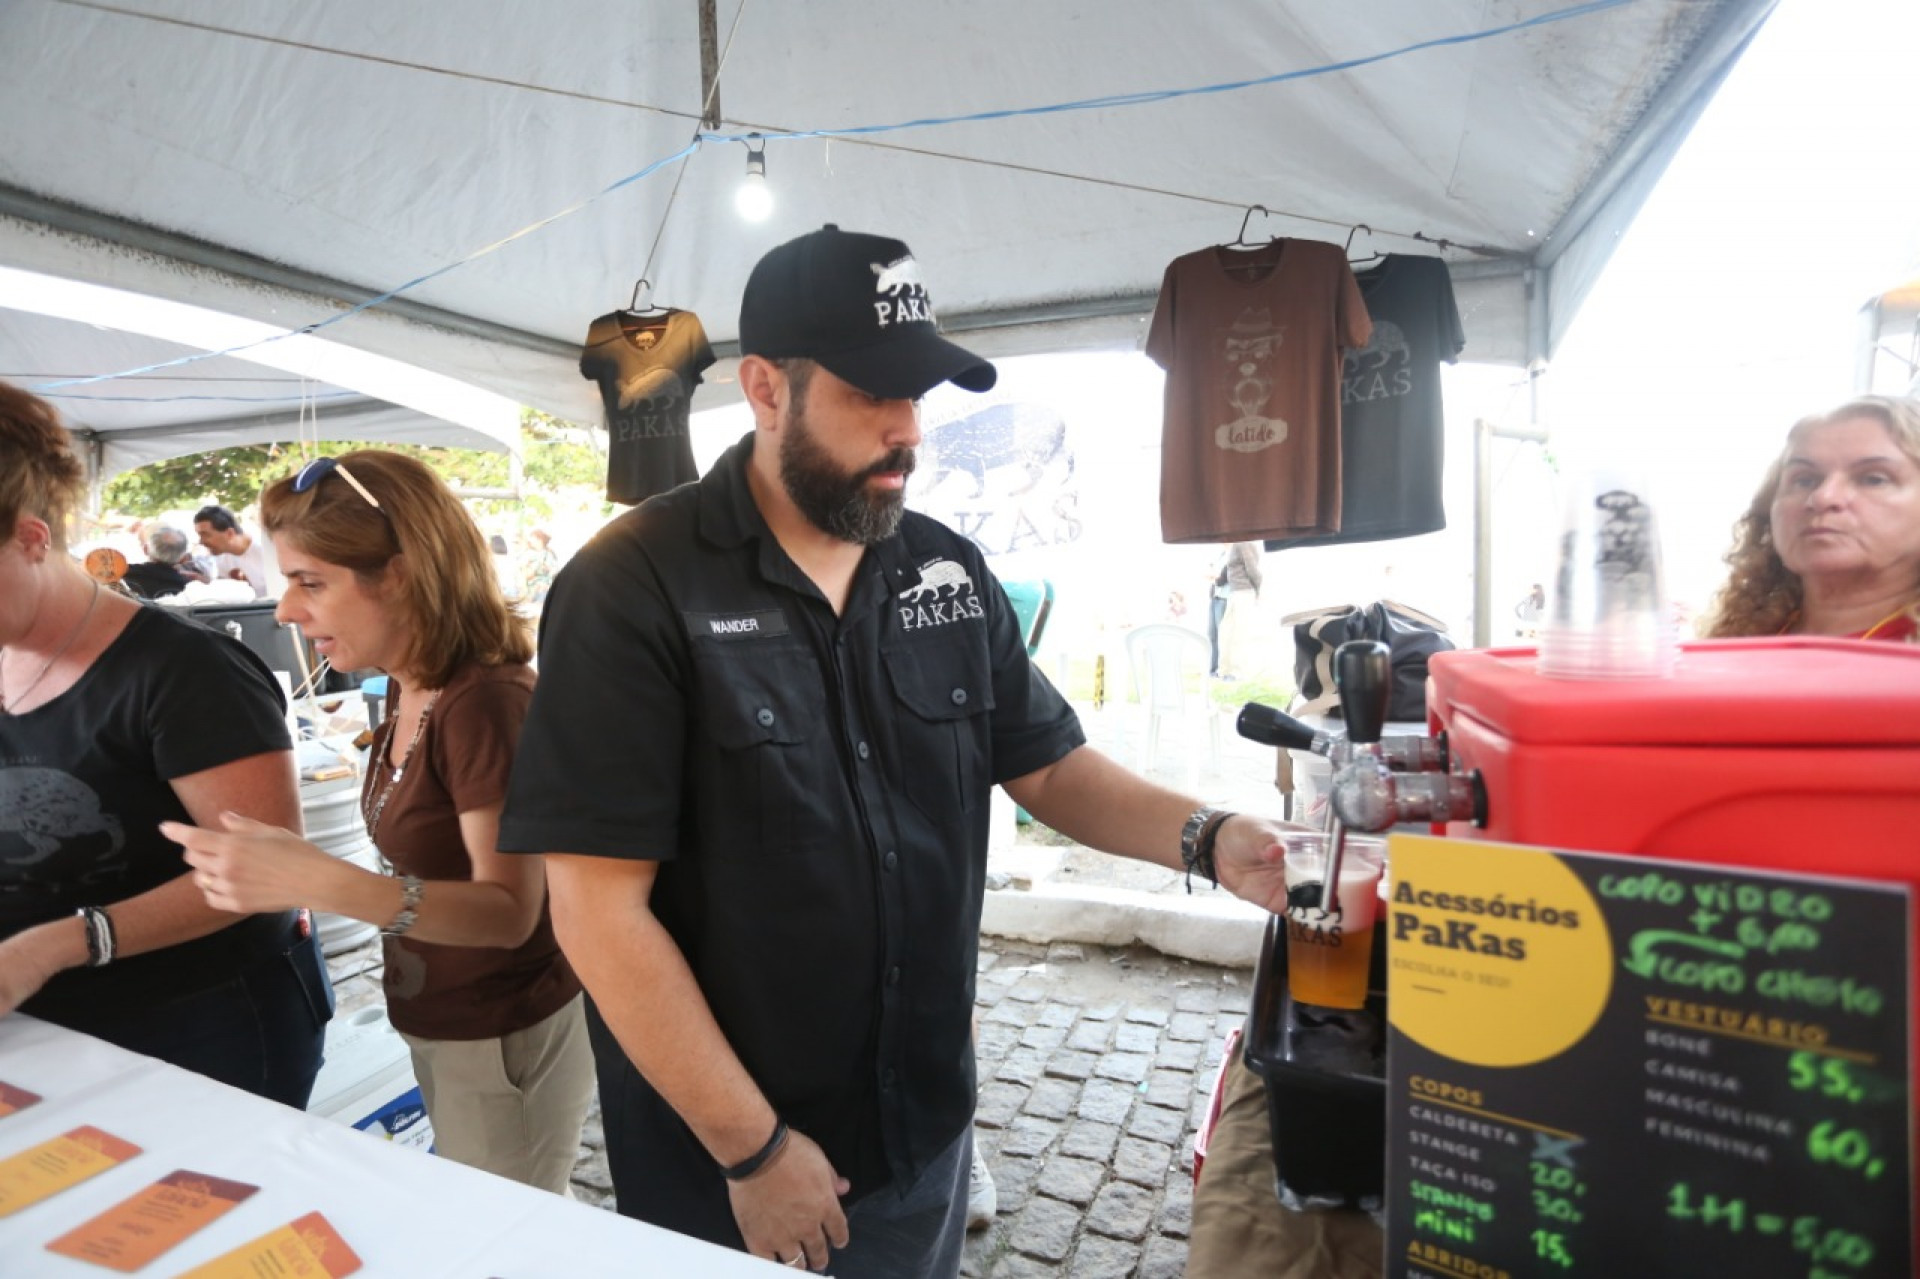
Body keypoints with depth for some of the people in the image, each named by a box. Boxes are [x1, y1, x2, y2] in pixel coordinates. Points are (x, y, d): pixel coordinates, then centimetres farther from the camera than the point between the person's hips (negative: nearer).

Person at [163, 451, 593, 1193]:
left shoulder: (485, 700, -26)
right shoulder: (409, 689, 1)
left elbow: (509, 912, -27)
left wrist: (317, 881, -37)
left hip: (506, 1042, -8)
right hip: (440, 1030, 8)